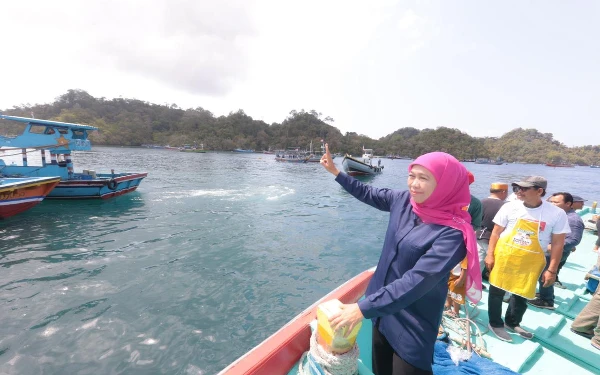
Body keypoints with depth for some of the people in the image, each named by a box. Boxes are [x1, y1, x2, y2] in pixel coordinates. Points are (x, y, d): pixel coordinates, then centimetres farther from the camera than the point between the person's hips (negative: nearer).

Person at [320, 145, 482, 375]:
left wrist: (363, 308, -30)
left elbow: (416, 281, -30)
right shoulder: (404, 200, -7)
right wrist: (335, 171, 13)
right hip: (385, 309, 6)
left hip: (413, 325, -6)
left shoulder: (452, 233, -25)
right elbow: (369, 194, 9)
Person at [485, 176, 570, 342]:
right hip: (503, 256, -1)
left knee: (522, 294, 14)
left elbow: (558, 243, -1)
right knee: (497, 290, 7)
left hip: (531, 262, 1)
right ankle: (496, 323, 27)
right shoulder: (510, 207, -8)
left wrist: (551, 270, -2)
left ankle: (512, 323, 39)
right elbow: (496, 232, -2)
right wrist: (490, 254, -5)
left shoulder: (557, 214, -6)